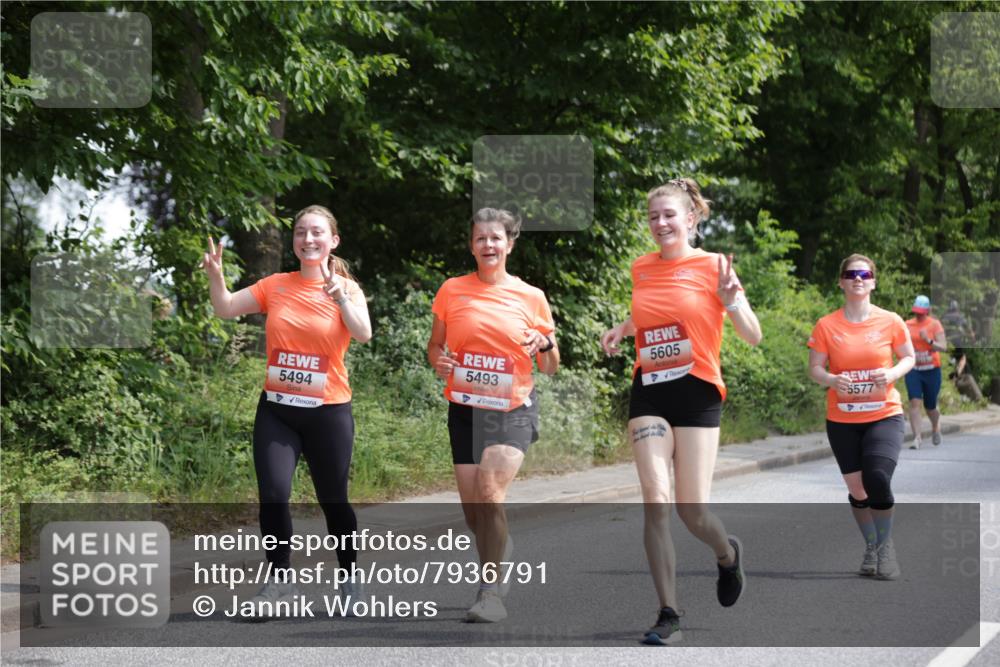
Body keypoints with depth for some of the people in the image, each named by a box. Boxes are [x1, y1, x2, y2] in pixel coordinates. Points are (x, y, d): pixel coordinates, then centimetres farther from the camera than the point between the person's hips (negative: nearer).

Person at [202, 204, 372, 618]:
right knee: (273, 494, -13)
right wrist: (215, 274, -14)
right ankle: (279, 579, 3)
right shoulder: (275, 286, 4)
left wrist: (337, 291, -30)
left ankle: (351, 579, 28)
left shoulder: (346, 288, -3)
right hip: (276, 410, 2)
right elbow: (226, 309, 3)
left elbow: (363, 333, -19)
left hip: (328, 412, -2)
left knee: (333, 501, 8)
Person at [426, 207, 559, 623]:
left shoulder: (530, 297, 2)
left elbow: (550, 369, 7)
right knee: (474, 512, 4)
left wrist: (545, 344, -14)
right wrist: (439, 361, -9)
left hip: (513, 410, -2)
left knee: (489, 490, -23)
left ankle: (490, 593, -19)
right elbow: (435, 345, 14)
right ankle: (502, 553, 37)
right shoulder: (452, 291, 4)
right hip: (465, 409, 2)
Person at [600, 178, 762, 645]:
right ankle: (668, 614, -7)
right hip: (648, 395, 3)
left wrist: (730, 300, -21)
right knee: (655, 498, -12)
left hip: (697, 395, -3)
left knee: (693, 511, -4)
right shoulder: (642, 268, 8)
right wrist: (622, 329, 10)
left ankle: (727, 554, 33)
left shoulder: (712, 266, -4)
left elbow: (753, 337, -4)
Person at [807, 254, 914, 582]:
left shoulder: (890, 321, -3)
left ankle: (886, 546, 1)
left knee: (878, 480, -20)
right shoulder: (826, 325, -3)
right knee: (857, 489, 5)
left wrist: (892, 374, -13)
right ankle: (871, 547, 28)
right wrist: (831, 379, -20)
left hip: (884, 416, -1)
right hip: (842, 420, 2)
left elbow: (908, 358, 8)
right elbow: (814, 368, 2)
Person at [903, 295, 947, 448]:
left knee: (930, 406, 7)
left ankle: (936, 427, 40)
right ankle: (917, 438, -15)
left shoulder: (935, 325, -4)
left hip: (931, 370, -2)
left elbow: (943, 347, -12)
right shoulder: (908, 325, 5)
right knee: (914, 403, -14)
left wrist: (929, 340, -26)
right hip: (913, 370, 2)